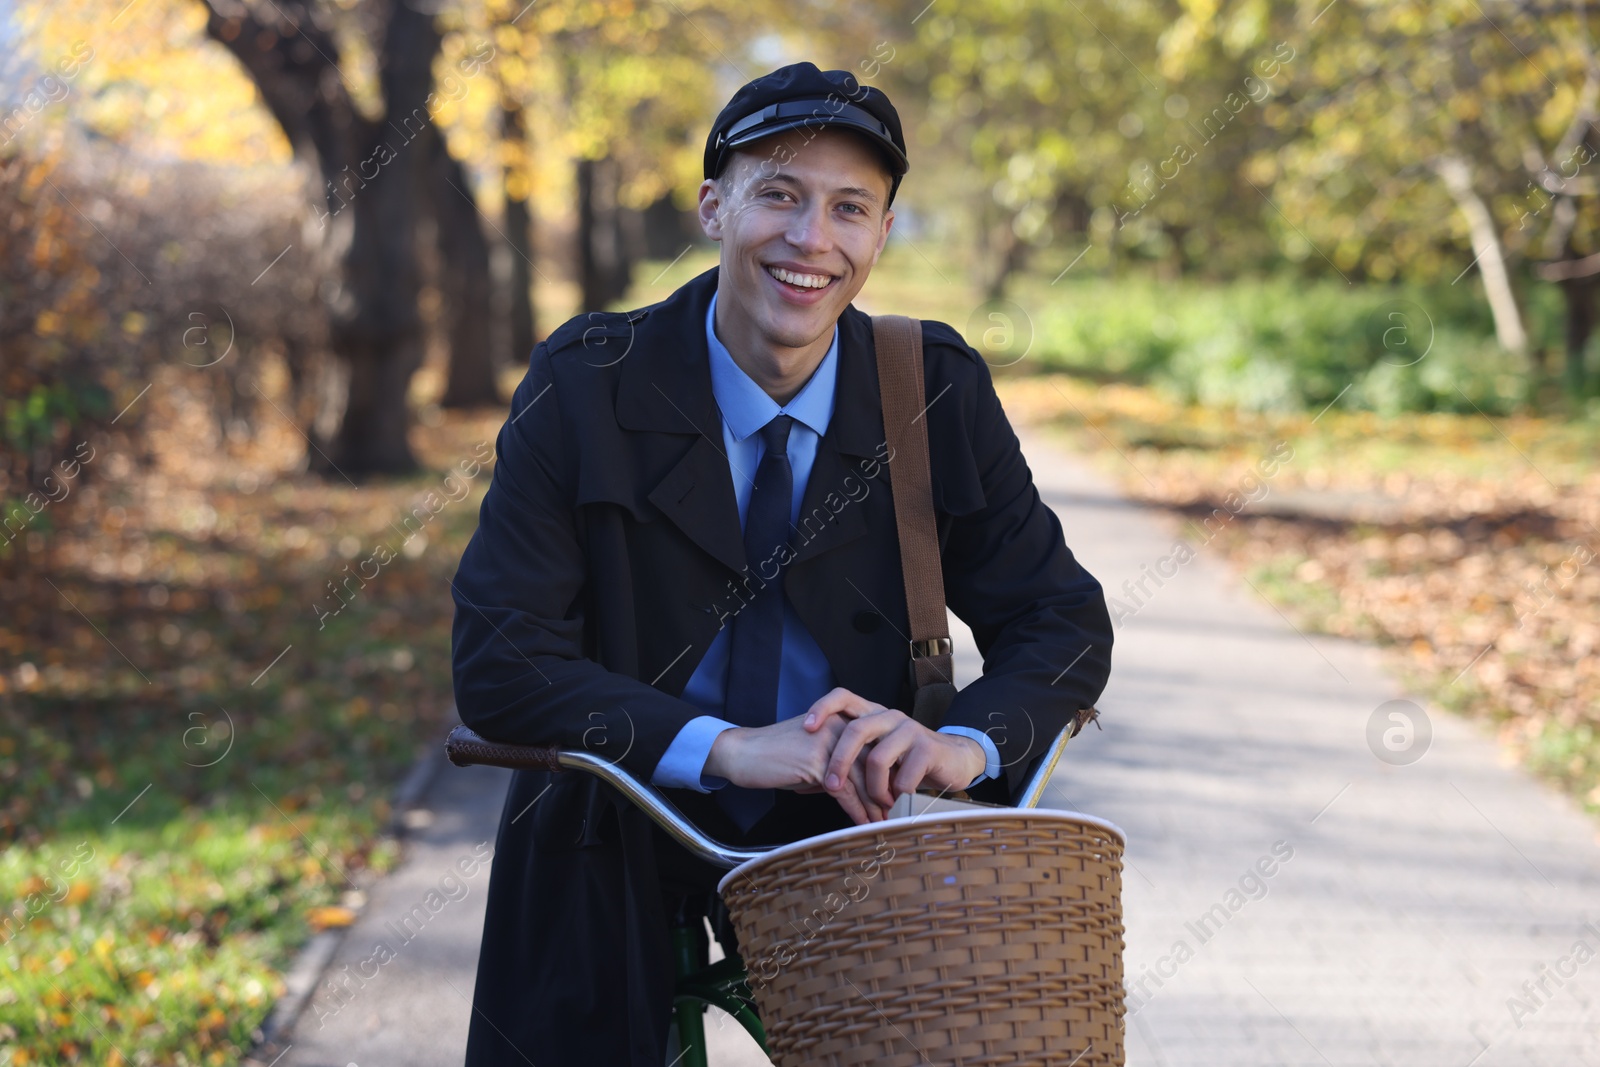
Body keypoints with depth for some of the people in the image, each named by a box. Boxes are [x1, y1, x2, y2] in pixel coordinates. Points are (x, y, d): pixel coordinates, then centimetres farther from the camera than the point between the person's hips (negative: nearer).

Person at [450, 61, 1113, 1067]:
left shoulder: (940, 395, -7)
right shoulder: (584, 387, -13)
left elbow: (1062, 624, -4)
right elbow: (501, 662, -19)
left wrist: (966, 743, -26)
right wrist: (725, 748, -32)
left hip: (836, 832, 1)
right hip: (610, 849, -1)